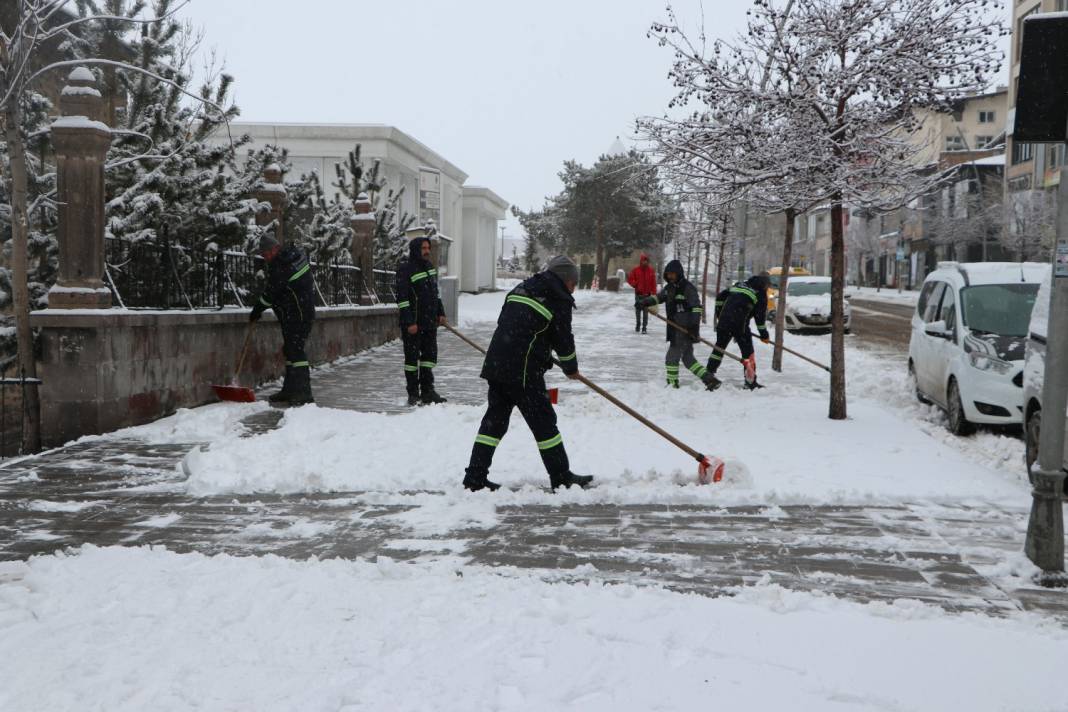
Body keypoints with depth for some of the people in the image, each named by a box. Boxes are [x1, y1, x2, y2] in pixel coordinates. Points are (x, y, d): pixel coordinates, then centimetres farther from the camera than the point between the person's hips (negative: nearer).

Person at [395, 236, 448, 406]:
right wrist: (409, 322, -21)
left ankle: (427, 391, 17)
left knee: (430, 355, 9)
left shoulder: (429, 266, 11)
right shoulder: (405, 269, -13)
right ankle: (413, 394, 8)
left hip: (430, 321, 7)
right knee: (412, 357, 1)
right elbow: (402, 298, -17)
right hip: (413, 323, -7)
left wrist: (440, 312, 16)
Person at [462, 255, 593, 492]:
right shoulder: (559, 299, -3)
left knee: (495, 419, 13)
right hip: (523, 371, -7)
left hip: (496, 364, 7)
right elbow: (564, 338, 1)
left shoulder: (521, 289, 20)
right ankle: (562, 477, 11)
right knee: (543, 422, 2)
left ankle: (475, 477, 12)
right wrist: (571, 368, 19)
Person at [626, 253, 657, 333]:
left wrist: (654, 293, -1)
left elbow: (653, 283, 4)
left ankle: (644, 327, -3)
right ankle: (638, 325, 24)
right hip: (638, 294, 0)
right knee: (638, 310, 9)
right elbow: (630, 279, 5)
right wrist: (636, 284, -13)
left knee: (646, 311, -4)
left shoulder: (651, 271, 3)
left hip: (647, 294, 0)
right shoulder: (635, 270, 1)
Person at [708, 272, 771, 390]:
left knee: (719, 347, 18)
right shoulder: (760, 293, 5)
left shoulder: (739, 285, 22)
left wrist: (719, 314, 24)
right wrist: (764, 334, 7)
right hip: (739, 324, -5)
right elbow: (760, 315, 1)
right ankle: (750, 382, 3)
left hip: (724, 322, 6)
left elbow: (720, 296, 19)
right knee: (748, 352, 4)